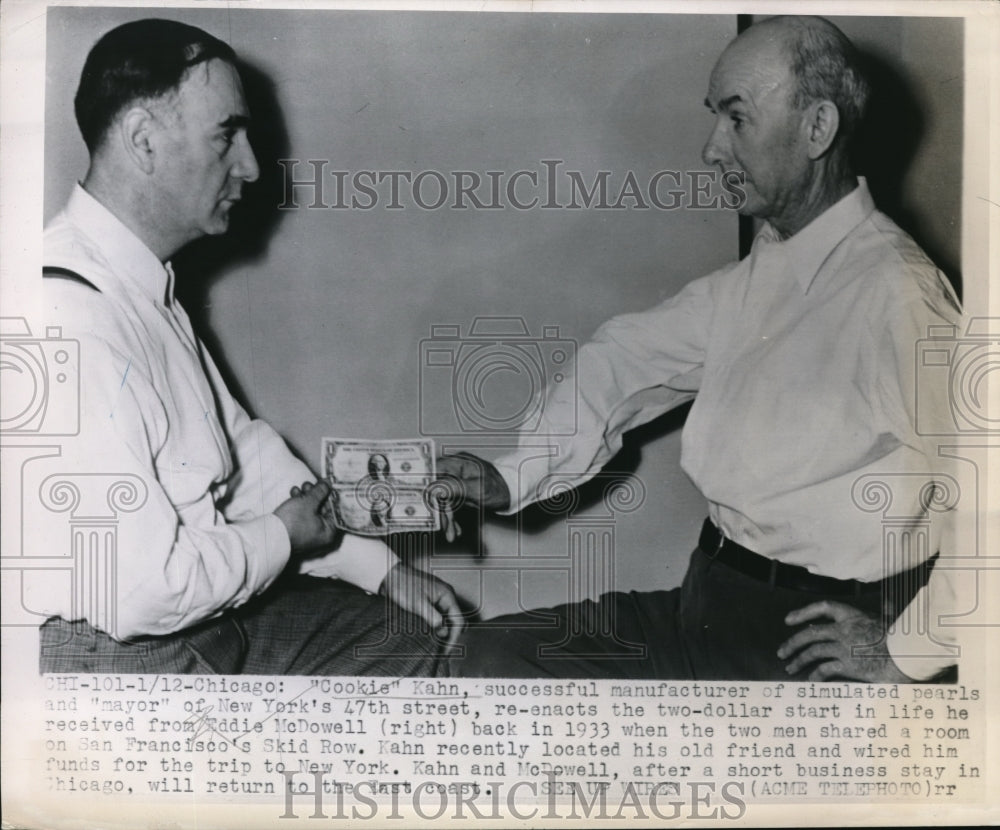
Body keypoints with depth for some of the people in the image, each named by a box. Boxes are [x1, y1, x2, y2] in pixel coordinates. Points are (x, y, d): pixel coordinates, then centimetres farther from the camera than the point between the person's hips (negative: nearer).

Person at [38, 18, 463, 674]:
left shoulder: (145, 283, 8)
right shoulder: (72, 316, -27)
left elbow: (242, 448, 15)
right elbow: (139, 590, -29)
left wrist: (382, 569, 11)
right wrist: (282, 537, -10)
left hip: (206, 612, 10)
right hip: (117, 652, -10)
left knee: (413, 637, 15)